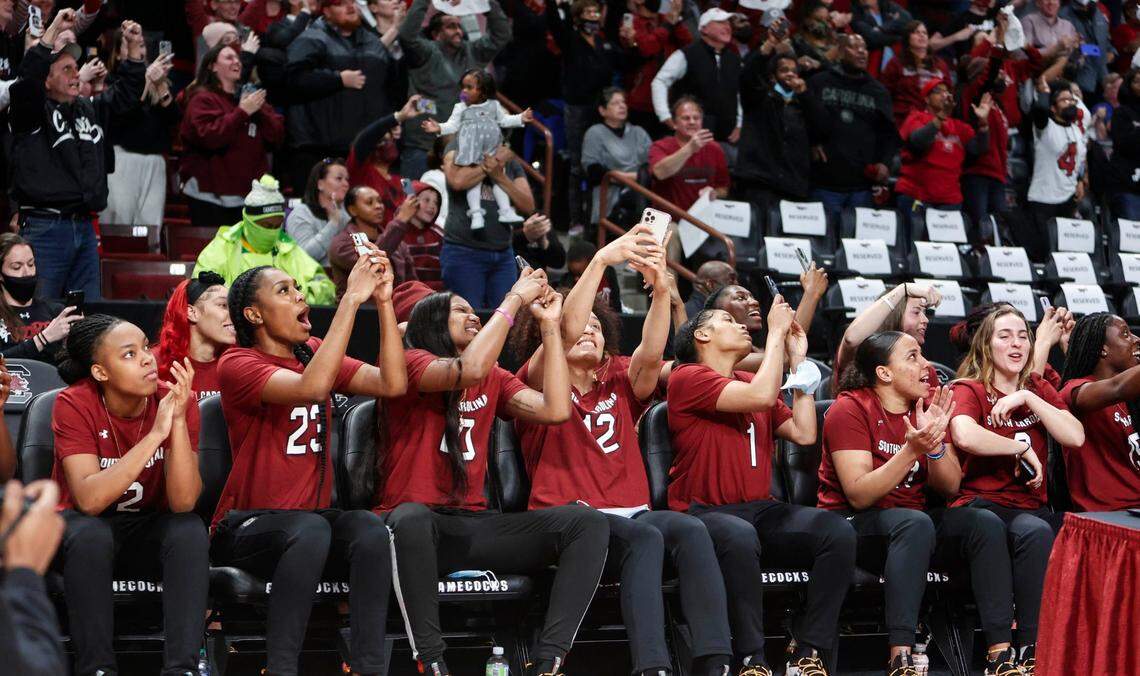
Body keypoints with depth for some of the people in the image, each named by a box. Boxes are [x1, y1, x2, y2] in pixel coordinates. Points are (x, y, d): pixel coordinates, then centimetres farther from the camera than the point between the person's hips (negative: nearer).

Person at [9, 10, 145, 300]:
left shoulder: (90, 110, 17)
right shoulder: (32, 112, -2)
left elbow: (126, 92, 25)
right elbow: (28, 77, -20)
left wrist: (135, 48, 12)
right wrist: (53, 32, -24)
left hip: (85, 229, 7)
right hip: (44, 229, -7)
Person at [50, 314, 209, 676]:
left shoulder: (176, 400, -15)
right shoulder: (74, 404, -20)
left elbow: (183, 502, -24)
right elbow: (89, 500, -32)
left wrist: (178, 421, -35)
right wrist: (155, 435, -37)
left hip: (149, 530, 2)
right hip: (83, 525, -2)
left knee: (191, 531, -29)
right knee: (90, 534, -34)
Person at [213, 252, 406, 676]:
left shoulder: (314, 354, 11)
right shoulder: (238, 364, -9)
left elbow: (392, 383, -3)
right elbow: (312, 387, -28)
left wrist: (383, 301, -11)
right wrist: (351, 299, -27)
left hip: (314, 518, 5)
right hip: (246, 529, -5)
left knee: (370, 528, -27)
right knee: (311, 528, -37)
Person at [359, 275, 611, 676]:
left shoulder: (494, 379, 18)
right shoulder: (410, 364, 0)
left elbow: (555, 410, 3)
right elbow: (470, 370, -21)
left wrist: (550, 325, 4)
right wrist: (515, 298, -12)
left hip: (474, 524, 6)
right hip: (417, 523, -6)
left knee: (588, 523, -13)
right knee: (411, 518, -43)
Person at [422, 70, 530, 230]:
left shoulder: (494, 105, 11)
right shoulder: (460, 108, 4)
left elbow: (504, 120, 19)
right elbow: (452, 125, -2)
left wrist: (520, 118, 9)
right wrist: (439, 128, -19)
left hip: (493, 153, 3)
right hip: (472, 153, -3)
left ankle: (506, 211, 7)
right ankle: (476, 213, -10)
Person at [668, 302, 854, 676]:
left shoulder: (751, 380, 20)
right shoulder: (688, 378, -3)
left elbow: (804, 433, 11)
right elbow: (762, 397, -16)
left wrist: (798, 359, 13)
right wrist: (776, 330, -6)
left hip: (762, 511, 6)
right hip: (705, 514, -6)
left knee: (838, 531, -20)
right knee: (740, 537, -41)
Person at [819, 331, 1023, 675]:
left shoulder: (927, 406, 6)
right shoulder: (851, 409, -11)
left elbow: (950, 486, 2)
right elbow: (859, 495, -20)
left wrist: (935, 445, -18)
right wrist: (912, 449, -29)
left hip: (913, 524, 6)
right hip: (853, 527, -6)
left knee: (986, 524, -18)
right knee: (916, 523, -36)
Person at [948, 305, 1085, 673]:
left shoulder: (1039, 389, 19)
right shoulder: (967, 390, 4)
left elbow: (1075, 437, 1)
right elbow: (965, 436, -21)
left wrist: (1028, 398, -5)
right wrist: (1022, 448, -10)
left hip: (1031, 505, 5)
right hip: (982, 503, -5)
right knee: (1035, 531, -37)